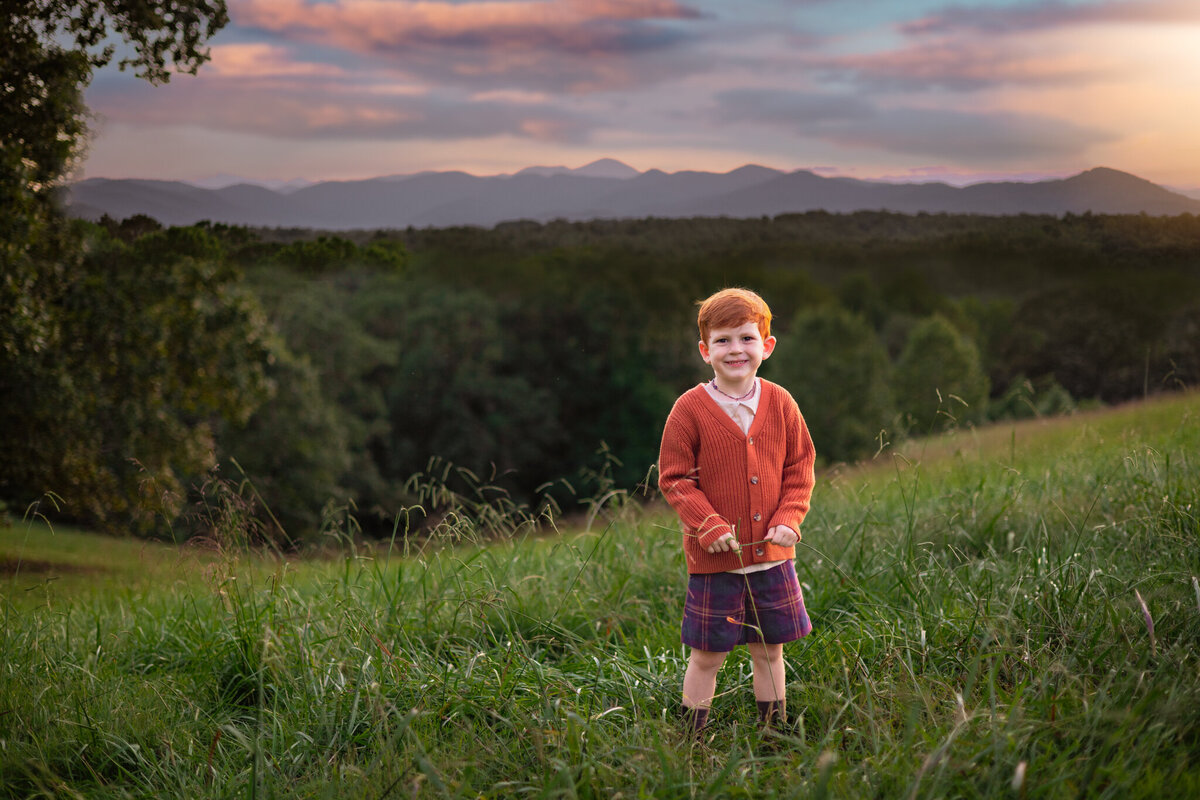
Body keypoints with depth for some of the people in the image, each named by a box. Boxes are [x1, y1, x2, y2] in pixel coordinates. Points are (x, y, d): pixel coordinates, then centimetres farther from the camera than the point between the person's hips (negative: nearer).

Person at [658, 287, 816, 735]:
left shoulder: (780, 404, 2)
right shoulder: (690, 409, -8)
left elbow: (799, 469, 8)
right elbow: (674, 478, -5)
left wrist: (789, 518, -6)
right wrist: (709, 525, -16)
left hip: (771, 552, 3)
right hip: (714, 556, -3)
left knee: (769, 649, 14)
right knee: (707, 654, 4)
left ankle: (774, 733, 28)